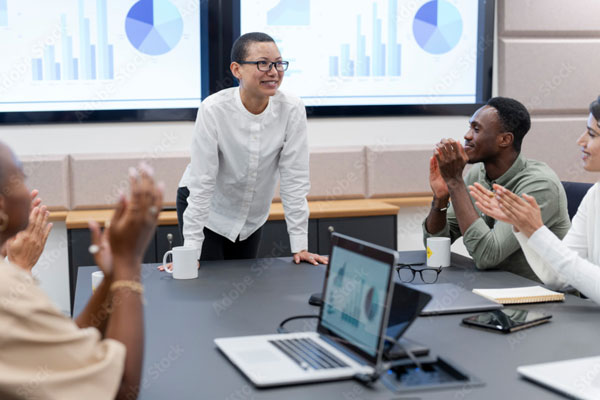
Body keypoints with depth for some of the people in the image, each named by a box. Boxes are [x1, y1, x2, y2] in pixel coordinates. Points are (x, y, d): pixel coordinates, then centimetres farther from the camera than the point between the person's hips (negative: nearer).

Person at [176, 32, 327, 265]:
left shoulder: (292, 110, -19)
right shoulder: (214, 110, -26)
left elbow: (294, 180, -15)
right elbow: (202, 182, -24)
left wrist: (300, 246, -16)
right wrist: (191, 250, -25)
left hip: (252, 214, 3)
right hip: (207, 210, -3)